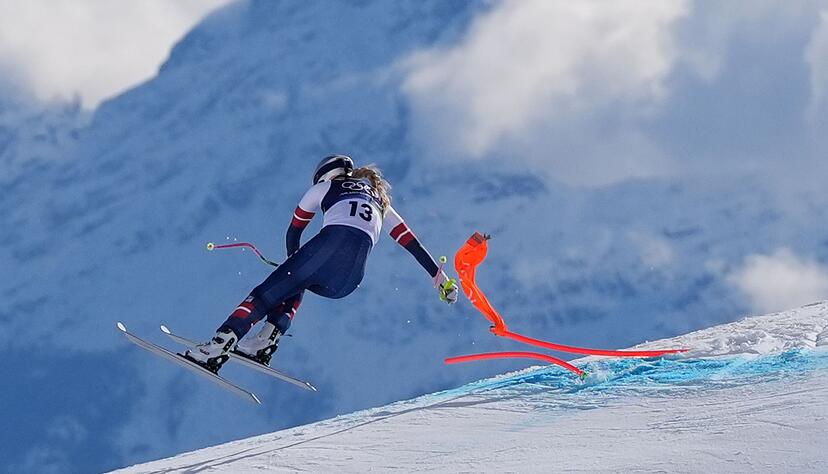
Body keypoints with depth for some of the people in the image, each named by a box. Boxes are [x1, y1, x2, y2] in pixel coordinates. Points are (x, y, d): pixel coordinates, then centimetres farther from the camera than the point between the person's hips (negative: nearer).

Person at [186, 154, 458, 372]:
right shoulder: (380, 202, 38)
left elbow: (293, 232, 35)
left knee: (268, 292, -1)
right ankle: (265, 342, 2)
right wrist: (439, 277, 34)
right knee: (295, 290, 27)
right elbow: (413, 243, 32)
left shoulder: (326, 187, 28)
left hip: (332, 241, -4)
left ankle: (218, 347, -21)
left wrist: (294, 263, 51)